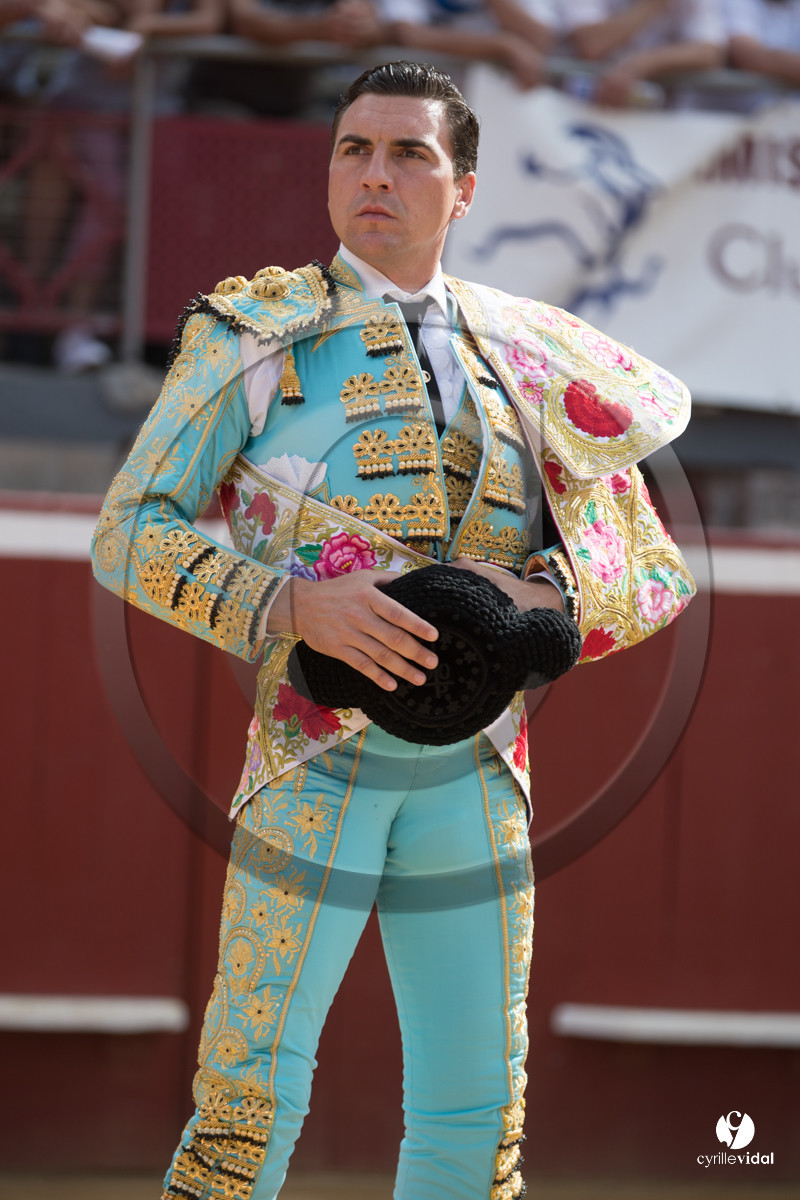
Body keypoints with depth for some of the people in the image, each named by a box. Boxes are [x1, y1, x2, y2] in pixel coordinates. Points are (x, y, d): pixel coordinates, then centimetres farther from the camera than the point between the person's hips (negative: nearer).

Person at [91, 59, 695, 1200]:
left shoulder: (527, 360, 12)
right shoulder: (255, 335, 2)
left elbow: (655, 569, 13)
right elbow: (129, 531, -4)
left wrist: (547, 595, -10)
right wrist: (293, 603, -20)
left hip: (476, 772, 4)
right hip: (314, 757, -4)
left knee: (475, 1108, 8)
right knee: (255, 1089, -8)